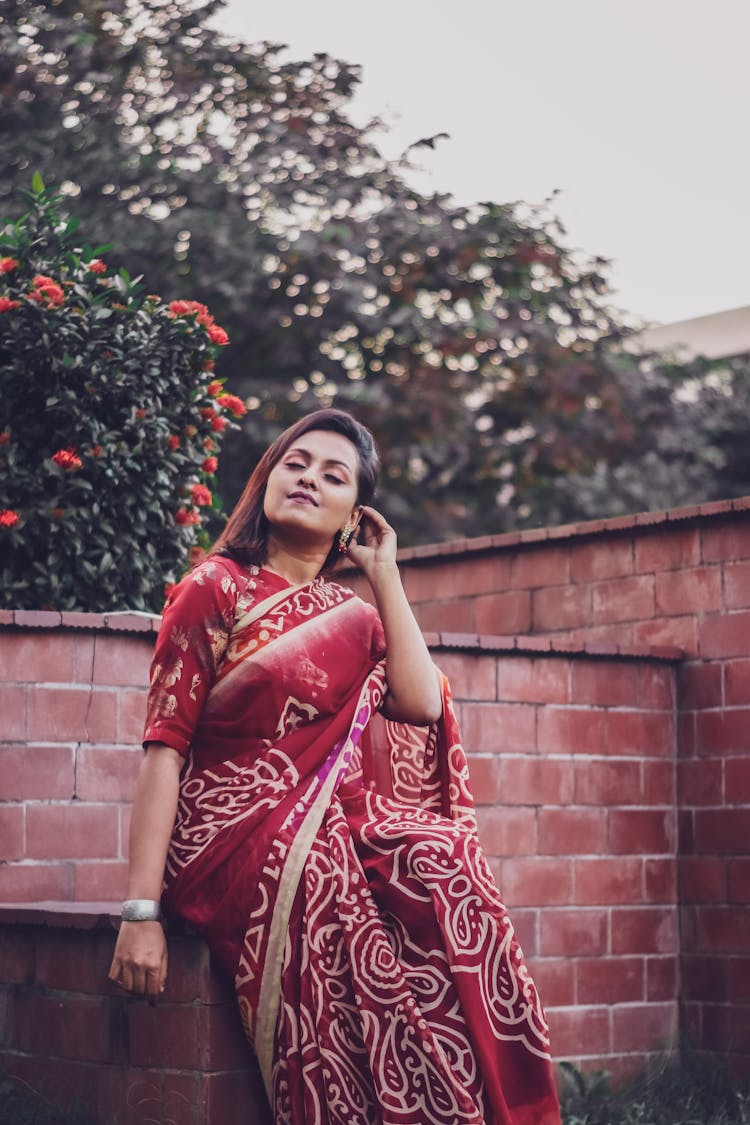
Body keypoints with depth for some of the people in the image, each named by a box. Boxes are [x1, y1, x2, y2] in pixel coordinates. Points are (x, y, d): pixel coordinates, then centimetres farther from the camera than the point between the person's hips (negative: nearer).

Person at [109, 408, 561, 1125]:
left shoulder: (354, 615, 21)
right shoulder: (217, 587, 5)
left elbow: (422, 704, 0)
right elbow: (165, 744, -5)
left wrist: (384, 575, 9)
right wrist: (142, 908, -15)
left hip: (337, 834, 5)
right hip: (233, 839, -5)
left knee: (441, 861, -24)